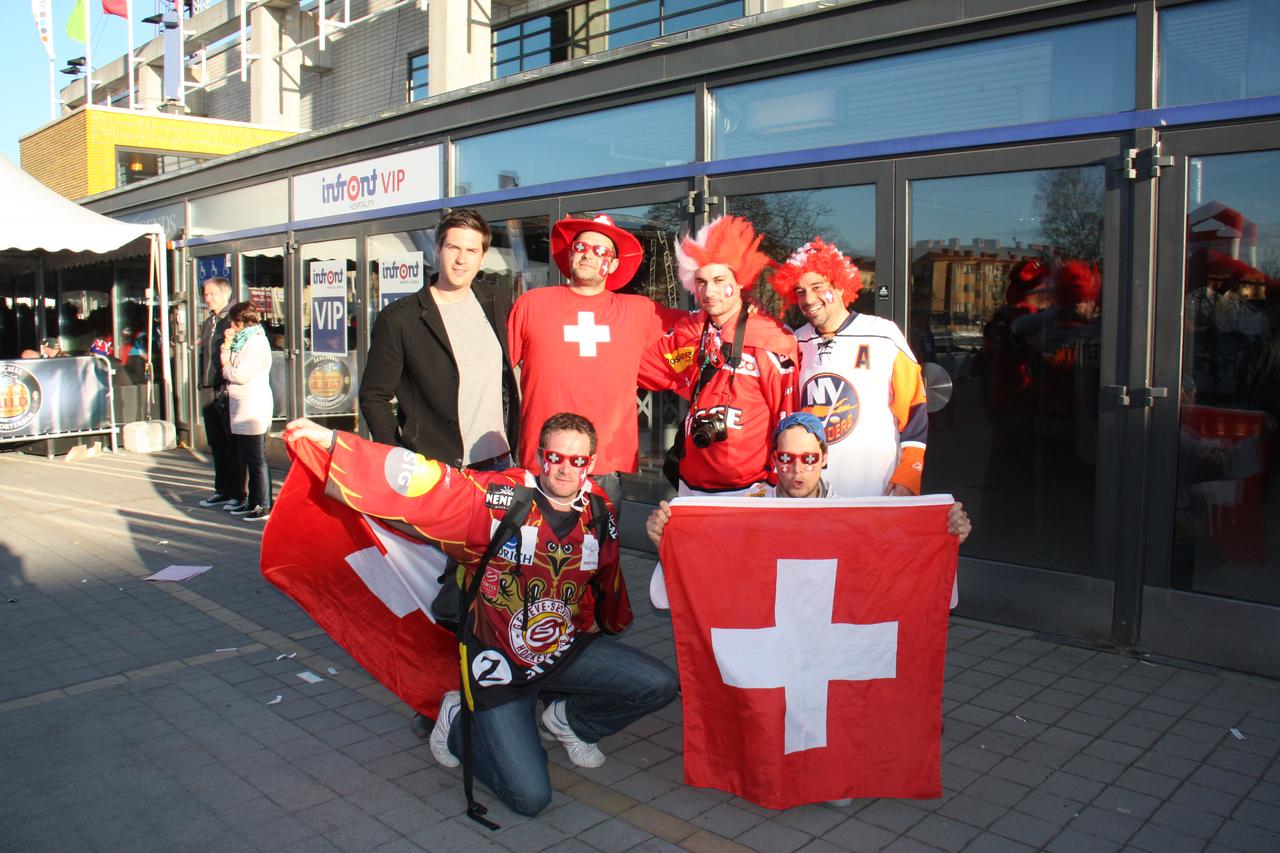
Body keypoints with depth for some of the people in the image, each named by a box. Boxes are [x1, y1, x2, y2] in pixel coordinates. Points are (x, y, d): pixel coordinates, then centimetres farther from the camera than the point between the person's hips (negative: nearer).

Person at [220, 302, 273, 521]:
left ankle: (264, 506, -4)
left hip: (254, 410, -10)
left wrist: (226, 370, -1)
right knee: (249, 459, 15)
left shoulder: (257, 342, -13)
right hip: (243, 410, 10)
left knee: (257, 459, -7)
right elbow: (228, 366, 14)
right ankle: (252, 501, 23)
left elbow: (240, 375, -20)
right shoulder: (243, 341, 18)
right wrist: (227, 345, 5)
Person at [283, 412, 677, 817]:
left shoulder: (599, 512, -3)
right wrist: (331, 440, -32)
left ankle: (569, 720, 17)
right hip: (500, 661, -5)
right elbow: (420, 481, -27)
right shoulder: (497, 498, -20)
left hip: (567, 650, 5)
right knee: (530, 797, -10)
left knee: (660, 685, -10)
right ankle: (461, 722, 18)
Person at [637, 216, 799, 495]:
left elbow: (788, 415, -5)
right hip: (692, 487, 5)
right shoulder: (685, 333, 5)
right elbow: (637, 366, 16)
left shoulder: (772, 339, -9)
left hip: (749, 490, -4)